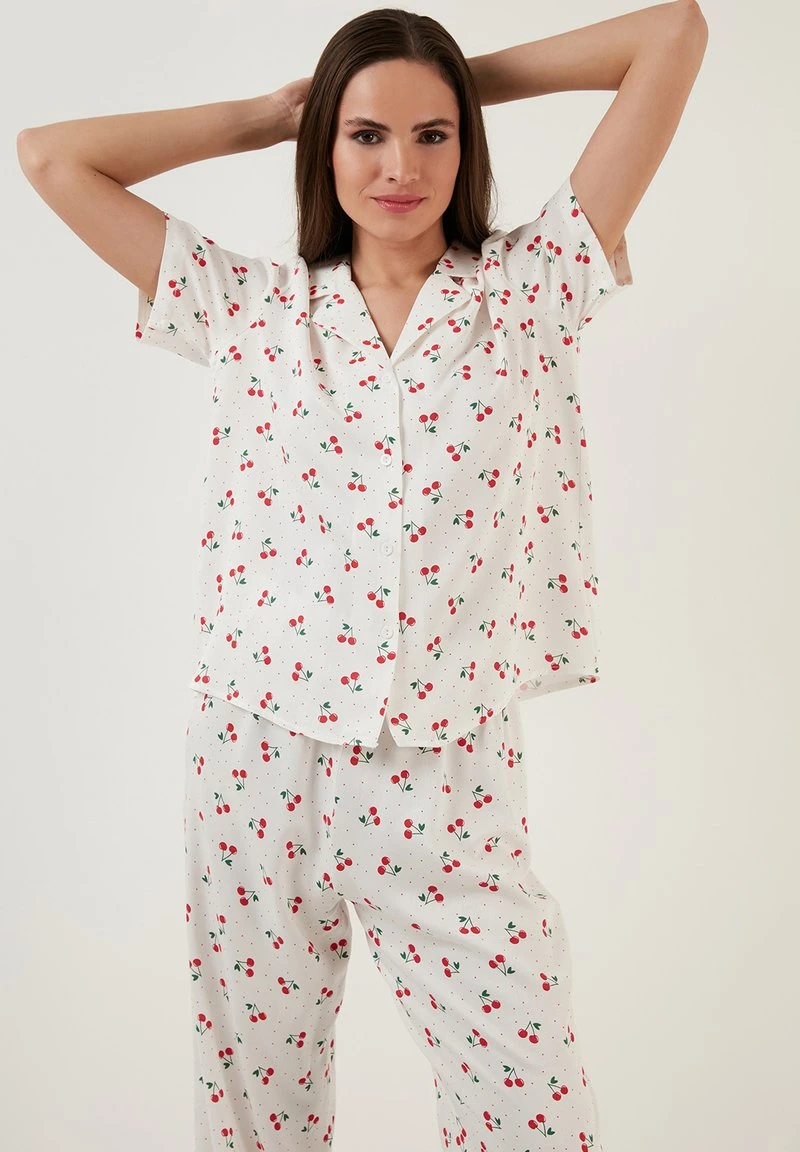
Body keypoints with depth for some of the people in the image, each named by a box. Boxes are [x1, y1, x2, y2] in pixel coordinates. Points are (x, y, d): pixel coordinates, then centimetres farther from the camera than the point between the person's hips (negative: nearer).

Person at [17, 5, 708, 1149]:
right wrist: (269, 111, 11)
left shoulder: (532, 286, 2)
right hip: (254, 773, 2)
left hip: (449, 789, -1)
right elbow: (49, 156, 6)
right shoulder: (249, 308, 5)